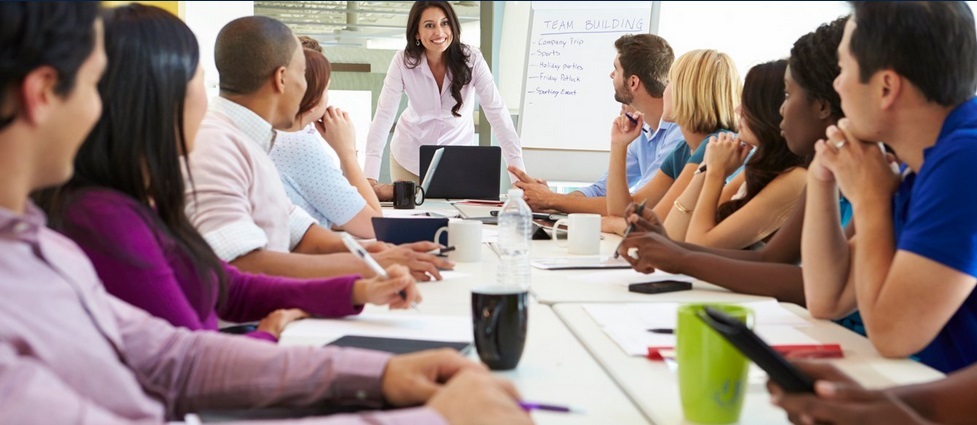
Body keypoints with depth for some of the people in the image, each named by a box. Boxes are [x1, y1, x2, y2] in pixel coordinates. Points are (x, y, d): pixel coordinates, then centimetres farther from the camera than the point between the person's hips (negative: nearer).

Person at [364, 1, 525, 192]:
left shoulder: (472, 59, -21)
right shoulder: (403, 61, -20)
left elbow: (497, 112, -22)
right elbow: (384, 115, -22)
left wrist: (519, 175, -29)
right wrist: (370, 179, -32)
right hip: (410, 155, 0)